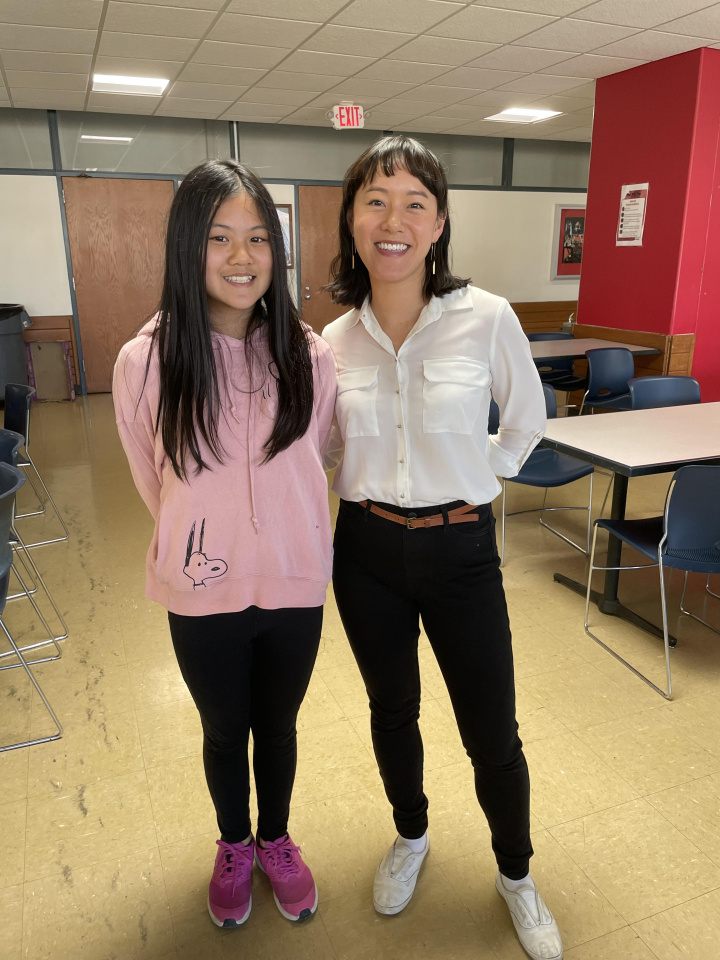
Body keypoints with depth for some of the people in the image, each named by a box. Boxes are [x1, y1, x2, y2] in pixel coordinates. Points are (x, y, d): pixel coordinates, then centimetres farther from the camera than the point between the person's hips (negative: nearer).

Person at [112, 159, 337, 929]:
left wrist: (285, 537, 9)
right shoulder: (145, 361, -15)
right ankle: (234, 846, 52)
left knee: (277, 727, 22)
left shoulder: (308, 355, -11)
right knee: (223, 731, 23)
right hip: (203, 595, -1)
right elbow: (154, 484, -1)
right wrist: (203, 545, 8)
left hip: (294, 585, 1)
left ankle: (276, 840, 51)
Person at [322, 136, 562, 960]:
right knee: (392, 712, 21)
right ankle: (410, 838, 50)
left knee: (492, 735, 11)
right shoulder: (333, 340, -4)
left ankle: (516, 876, 42)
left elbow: (525, 425, 4)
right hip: (367, 550, 3)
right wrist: (370, 491, -1)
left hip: (459, 551, -2)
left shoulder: (487, 318, -12)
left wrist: (466, 481, 5)